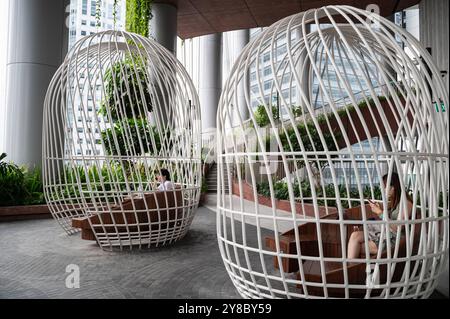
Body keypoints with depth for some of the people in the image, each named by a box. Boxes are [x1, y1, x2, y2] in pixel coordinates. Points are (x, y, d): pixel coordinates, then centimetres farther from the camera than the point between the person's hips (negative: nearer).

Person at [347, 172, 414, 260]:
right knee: (355, 235, -20)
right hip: (383, 234, 7)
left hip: (393, 240, -7)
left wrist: (380, 212, -17)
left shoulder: (406, 203, -10)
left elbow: (397, 228, -17)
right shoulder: (392, 202, 14)